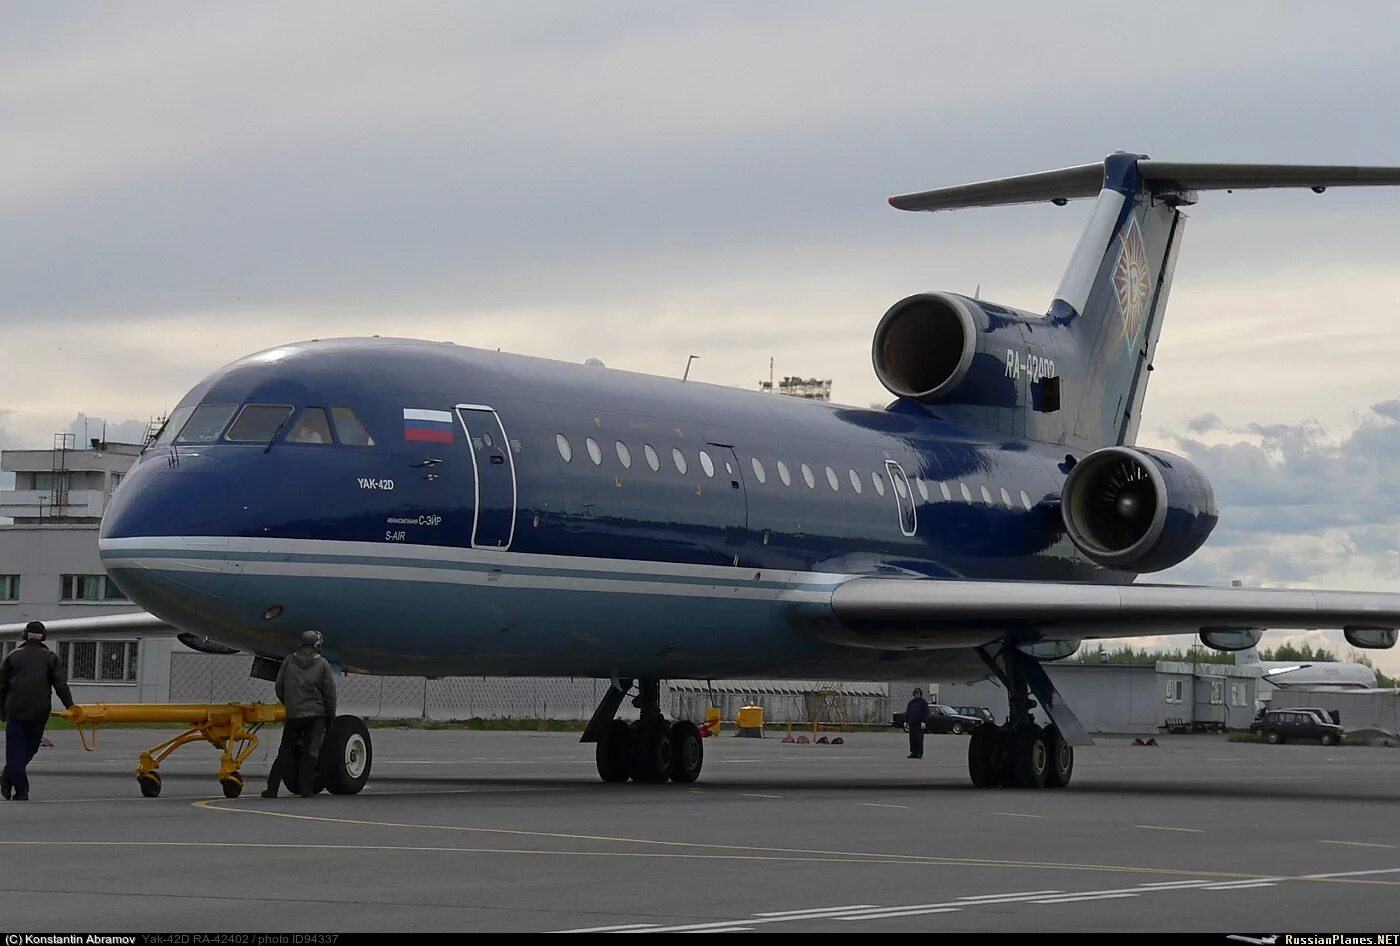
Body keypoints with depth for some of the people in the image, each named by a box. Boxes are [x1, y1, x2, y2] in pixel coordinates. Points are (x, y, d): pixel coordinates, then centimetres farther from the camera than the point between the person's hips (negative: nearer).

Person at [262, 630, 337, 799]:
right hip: (316, 714, -2)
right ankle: (306, 788, -5)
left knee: (285, 751, 8)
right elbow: (330, 694, 0)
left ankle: (272, 788, 6)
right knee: (311, 752, 1)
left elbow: (279, 688, 8)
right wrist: (330, 717, 9)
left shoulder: (289, 662, 4)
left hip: (293, 715, 2)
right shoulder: (322, 664, -1)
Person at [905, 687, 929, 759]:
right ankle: (913, 753, 7)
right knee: (912, 738, 3)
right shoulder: (911, 702, 17)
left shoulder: (923, 702, 0)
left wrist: (923, 722, -17)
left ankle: (919, 754, -7)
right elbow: (907, 712, 18)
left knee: (919, 738, -8)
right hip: (912, 723, 5)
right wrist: (905, 721, 10)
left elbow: (926, 712, -8)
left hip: (919, 723, -5)